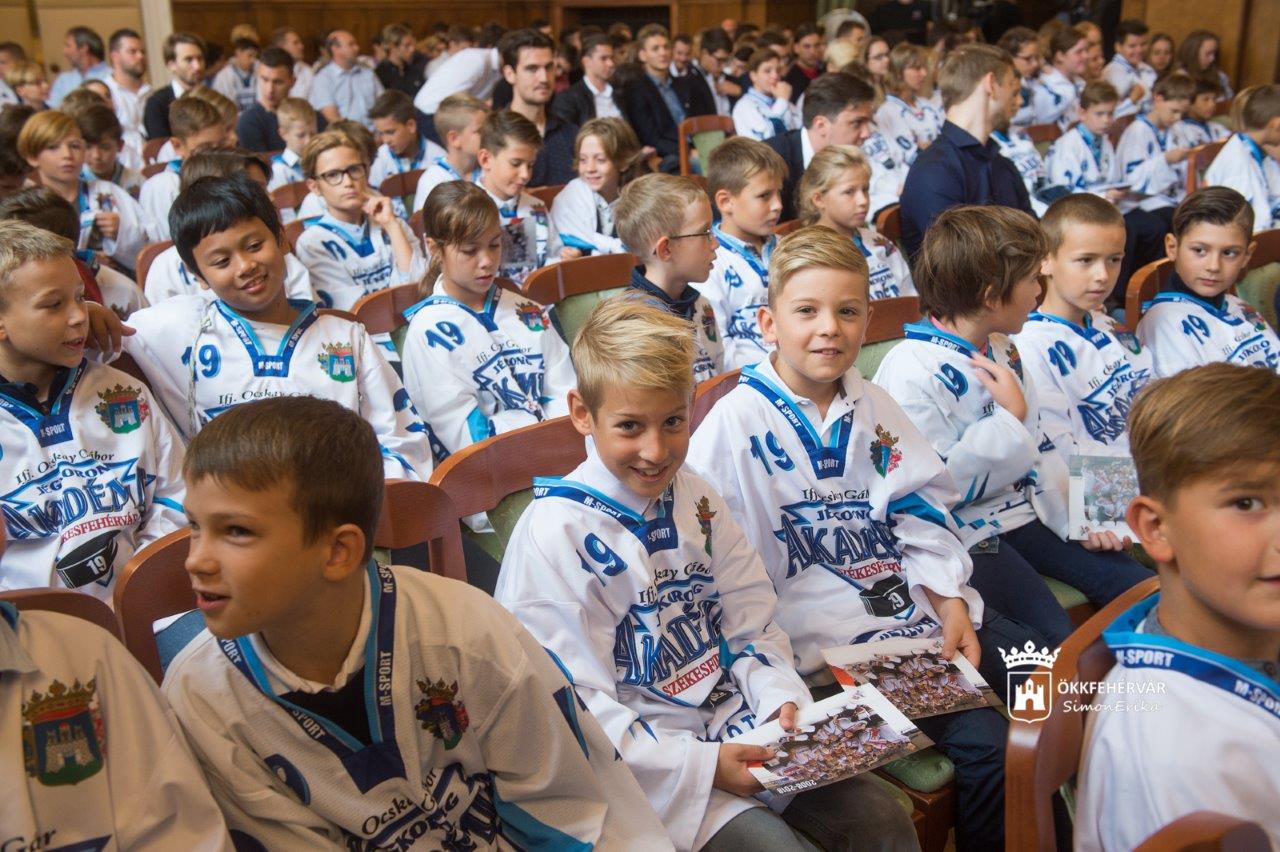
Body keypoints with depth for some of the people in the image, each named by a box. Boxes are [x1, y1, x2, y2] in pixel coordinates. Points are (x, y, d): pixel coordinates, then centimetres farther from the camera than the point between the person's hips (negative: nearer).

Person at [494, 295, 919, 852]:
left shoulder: (694, 499, 5)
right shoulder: (556, 535, -15)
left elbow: (748, 623, 10)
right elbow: (580, 706, -16)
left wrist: (782, 698, -9)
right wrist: (702, 764, -21)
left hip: (737, 723, 6)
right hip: (647, 758, -5)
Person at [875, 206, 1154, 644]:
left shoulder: (1001, 350, 11)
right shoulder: (911, 371, -18)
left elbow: (1040, 446, 17)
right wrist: (1010, 419, -20)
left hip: (1025, 511, 8)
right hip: (962, 536, -8)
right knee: (1058, 640, -23)